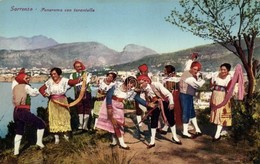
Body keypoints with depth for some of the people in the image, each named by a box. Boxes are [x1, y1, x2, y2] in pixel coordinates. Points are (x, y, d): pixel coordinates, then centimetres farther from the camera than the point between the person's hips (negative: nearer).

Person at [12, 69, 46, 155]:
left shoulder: (14, 87, 14)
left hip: (16, 112, 8)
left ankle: (16, 151, 19)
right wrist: (36, 89, 7)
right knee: (41, 124, 7)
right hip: (24, 111, -8)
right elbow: (35, 93, -13)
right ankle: (39, 142, 8)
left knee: (19, 132, 22)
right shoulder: (26, 87, -6)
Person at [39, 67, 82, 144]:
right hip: (53, 103, 1)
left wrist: (79, 79, -48)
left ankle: (65, 133, 27)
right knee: (54, 119, 4)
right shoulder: (49, 82, -2)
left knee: (64, 117, 8)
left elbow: (73, 81, -26)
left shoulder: (64, 80, -10)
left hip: (63, 102, -1)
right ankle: (56, 137, 10)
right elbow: (41, 89, 3)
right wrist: (44, 94, -19)